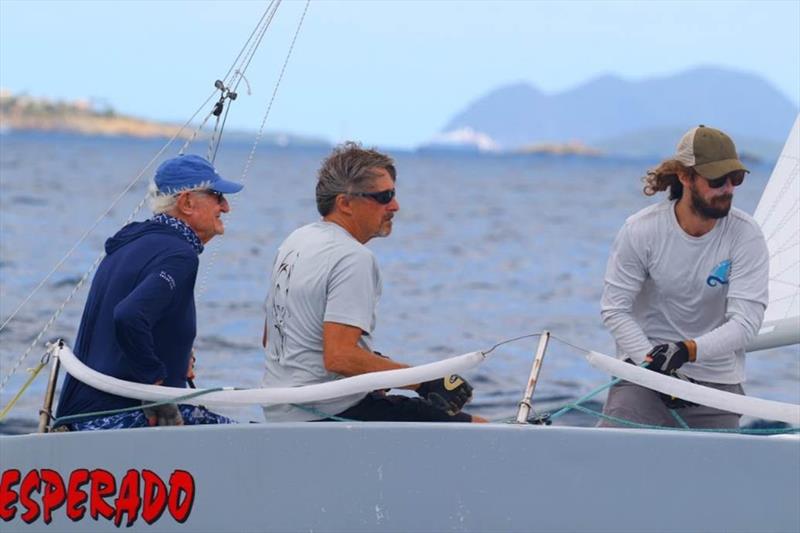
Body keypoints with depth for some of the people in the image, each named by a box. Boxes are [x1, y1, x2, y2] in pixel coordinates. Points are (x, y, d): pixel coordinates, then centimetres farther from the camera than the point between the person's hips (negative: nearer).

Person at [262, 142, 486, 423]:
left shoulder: (295, 241, 13)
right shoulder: (354, 259, -17)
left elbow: (270, 340, 22)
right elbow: (339, 357, -27)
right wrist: (426, 382, -22)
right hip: (330, 415, -10)